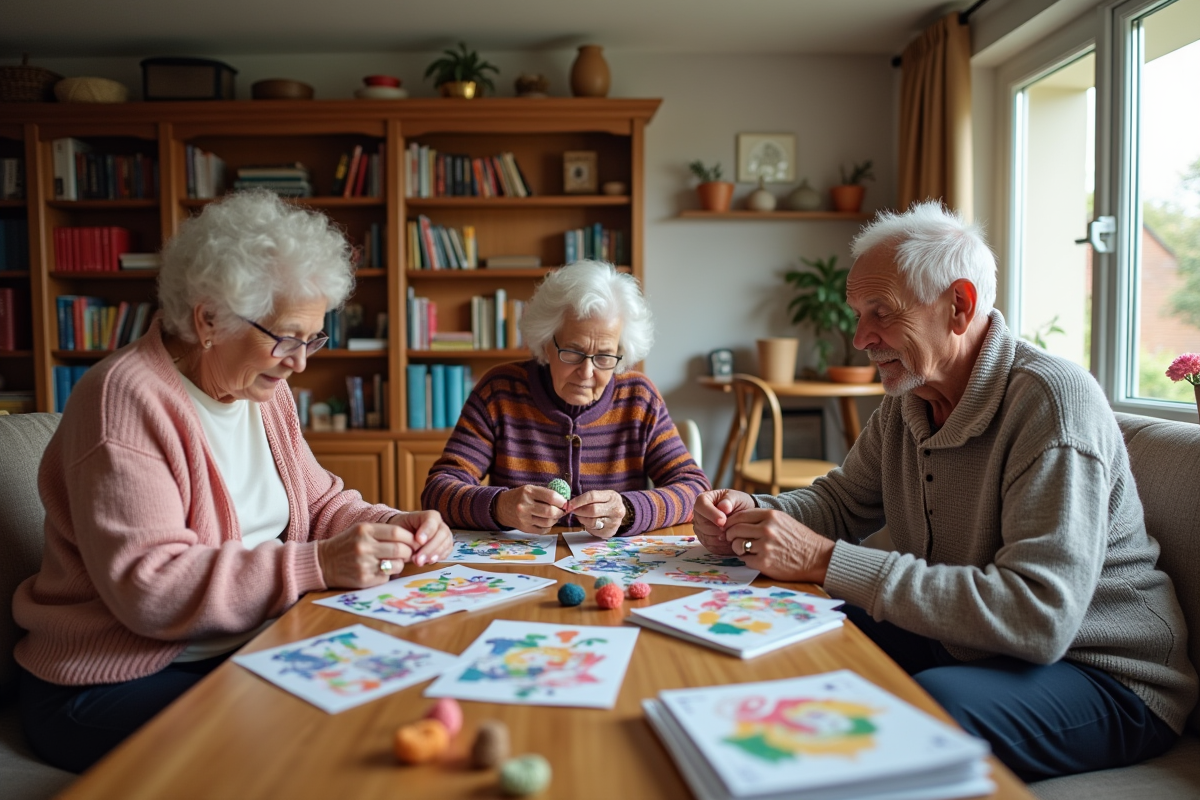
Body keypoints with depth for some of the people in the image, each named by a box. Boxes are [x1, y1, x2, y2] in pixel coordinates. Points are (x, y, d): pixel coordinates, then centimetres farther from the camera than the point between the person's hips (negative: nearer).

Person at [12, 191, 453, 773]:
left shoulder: (262, 390, 7)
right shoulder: (124, 399, -19)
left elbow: (319, 502, 13)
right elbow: (147, 585, -27)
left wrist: (393, 529, -8)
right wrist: (320, 566, -33)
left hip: (247, 651, 7)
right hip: (116, 682, -7)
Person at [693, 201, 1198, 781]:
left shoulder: (1055, 401, -24)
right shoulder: (907, 398, 2)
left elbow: (1038, 616, -32)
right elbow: (842, 499, 13)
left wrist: (828, 562, -34)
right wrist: (751, 516, -10)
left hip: (1101, 670, -7)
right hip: (964, 640, 7)